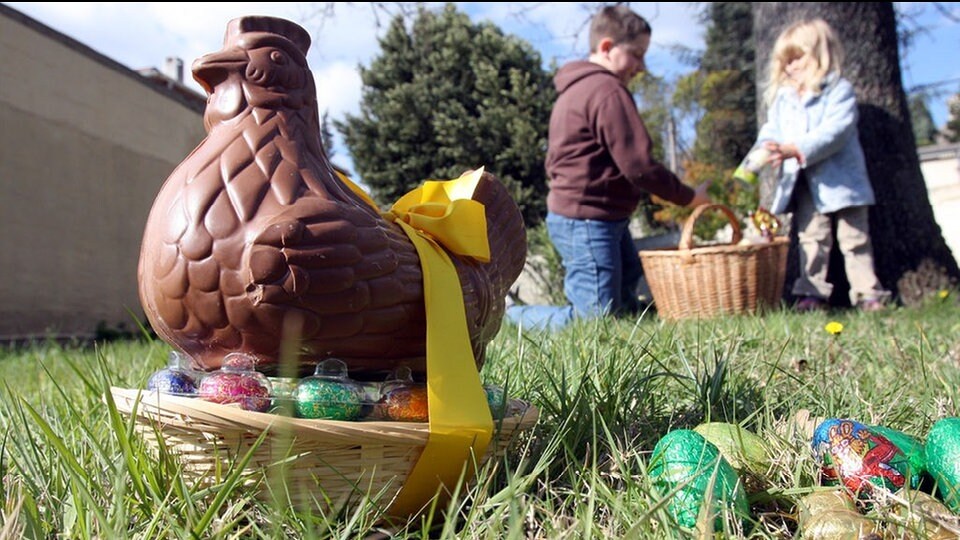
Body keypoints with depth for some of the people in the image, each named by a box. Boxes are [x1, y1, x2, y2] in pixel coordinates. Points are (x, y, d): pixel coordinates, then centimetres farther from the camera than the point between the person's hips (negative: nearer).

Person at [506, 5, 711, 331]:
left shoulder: (574, 89, 18)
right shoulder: (608, 91, -15)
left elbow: (553, 162, 21)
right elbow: (637, 165, -19)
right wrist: (688, 196, -6)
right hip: (589, 221, -11)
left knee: (627, 306, 18)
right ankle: (501, 315, 0)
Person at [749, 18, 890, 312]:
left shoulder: (840, 90, -6)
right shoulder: (782, 97, 12)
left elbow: (835, 130, -20)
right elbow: (771, 130, 5)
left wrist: (797, 149, -31)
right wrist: (764, 151, -18)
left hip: (839, 179, -4)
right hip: (803, 183, 4)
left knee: (854, 238, 4)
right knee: (811, 238, 4)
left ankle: (868, 293, 11)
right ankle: (813, 292, 8)